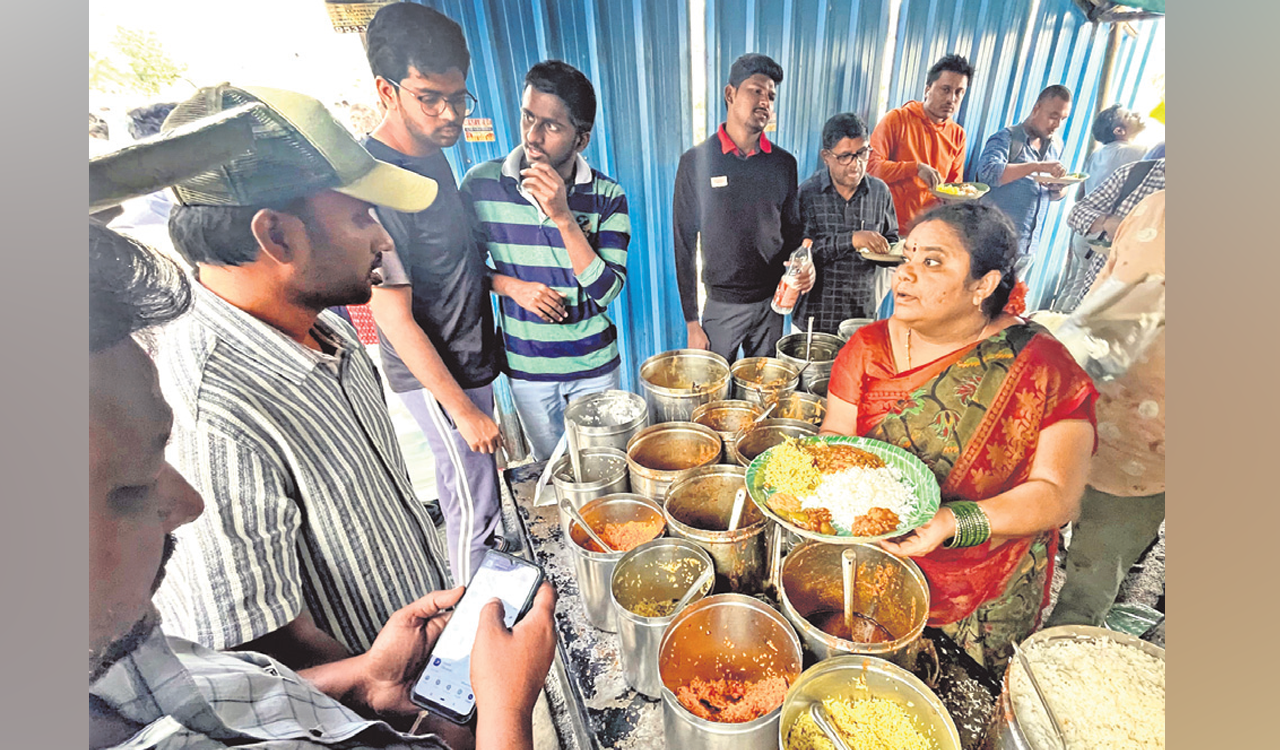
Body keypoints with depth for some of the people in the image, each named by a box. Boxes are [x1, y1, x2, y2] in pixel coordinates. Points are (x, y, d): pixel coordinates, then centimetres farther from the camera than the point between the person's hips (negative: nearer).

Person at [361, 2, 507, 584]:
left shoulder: (432, 153, 5)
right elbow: (394, 317, -23)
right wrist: (465, 411, -20)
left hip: (469, 359, 9)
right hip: (435, 377, -9)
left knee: (480, 487, 25)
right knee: (473, 508, 7)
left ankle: (487, 579, 49)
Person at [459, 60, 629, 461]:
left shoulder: (607, 196, -11)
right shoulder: (482, 184, -9)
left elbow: (607, 290, -18)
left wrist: (563, 217, -27)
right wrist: (512, 286, -16)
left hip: (593, 364, 0)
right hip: (525, 365, 1)